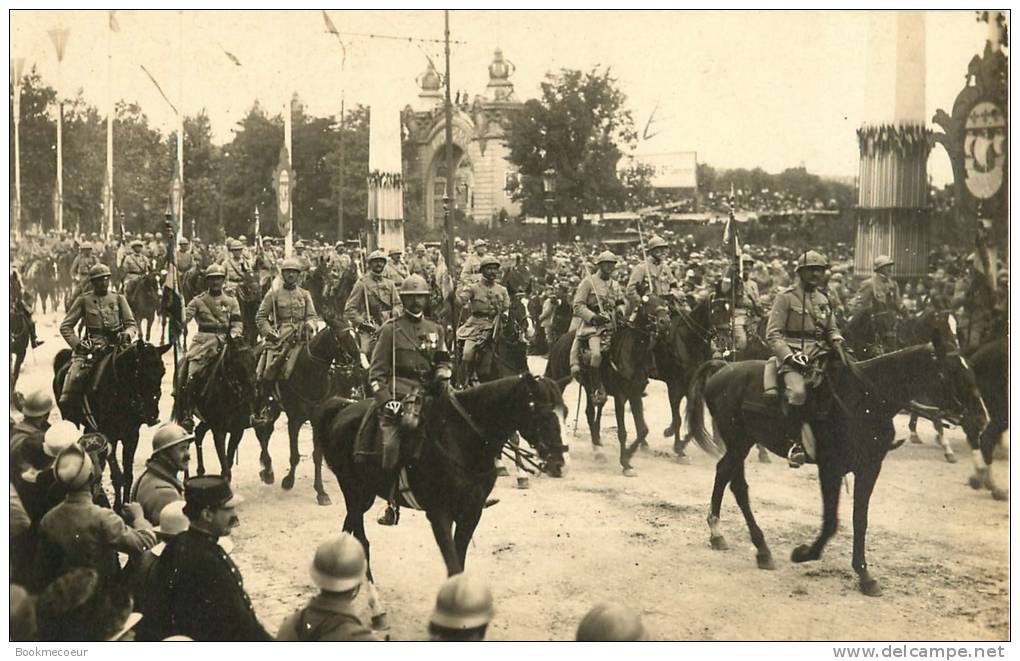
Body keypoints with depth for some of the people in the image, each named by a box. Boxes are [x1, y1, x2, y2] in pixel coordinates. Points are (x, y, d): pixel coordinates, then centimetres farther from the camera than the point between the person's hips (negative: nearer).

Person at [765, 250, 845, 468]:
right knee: (798, 392, -32)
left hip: (818, 357, 6)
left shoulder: (823, 300, 20)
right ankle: (798, 442, -22)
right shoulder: (785, 297, 1)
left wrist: (837, 340, 5)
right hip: (792, 357, -6)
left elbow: (831, 330, 30)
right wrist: (789, 355, -18)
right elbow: (772, 334, -4)